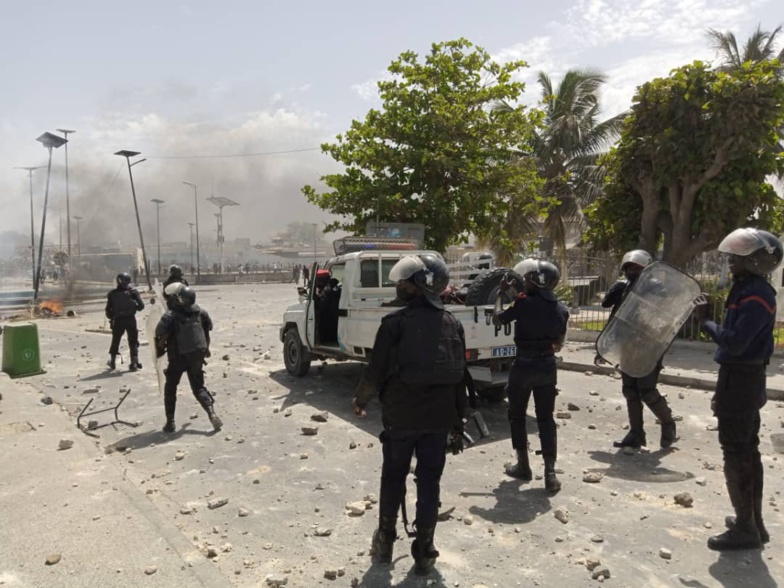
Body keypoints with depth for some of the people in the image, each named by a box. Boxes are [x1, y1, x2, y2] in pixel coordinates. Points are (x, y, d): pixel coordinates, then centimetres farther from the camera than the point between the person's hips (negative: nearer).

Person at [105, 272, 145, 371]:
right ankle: (134, 363, 2)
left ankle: (112, 362, 27)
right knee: (133, 342, 6)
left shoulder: (112, 293, -1)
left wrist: (111, 318, 16)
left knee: (115, 341, 18)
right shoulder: (132, 291, -6)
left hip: (118, 320, 2)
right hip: (130, 319, -2)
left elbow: (108, 309, 0)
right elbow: (141, 306, -9)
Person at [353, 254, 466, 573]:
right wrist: (458, 425, 13)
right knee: (429, 482, 12)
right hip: (439, 418, 3)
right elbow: (459, 379, 4)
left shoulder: (395, 322, -14)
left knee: (393, 478, 15)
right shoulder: (453, 324, 1)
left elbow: (377, 371, -11)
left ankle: (385, 542, 30)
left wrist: (361, 399, 9)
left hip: (400, 416, -3)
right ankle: (424, 551, 21)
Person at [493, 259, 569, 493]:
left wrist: (501, 293, 8)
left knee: (517, 416, 14)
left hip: (524, 365, -4)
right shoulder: (561, 310, 1)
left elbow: (497, 319, -2)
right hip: (548, 366, 4)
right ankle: (550, 473, 7)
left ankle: (523, 466, 23)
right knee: (546, 419, 10)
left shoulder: (524, 303, -15)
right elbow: (558, 344, 11)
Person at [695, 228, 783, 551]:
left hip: (740, 379, -10)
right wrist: (723, 390, 20)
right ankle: (753, 522, 28)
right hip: (744, 377, 10)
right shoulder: (748, 290, 12)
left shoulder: (756, 297, -20)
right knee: (748, 450, 16)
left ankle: (745, 529, 8)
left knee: (736, 453, -2)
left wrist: (705, 321, -11)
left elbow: (734, 342, -27)